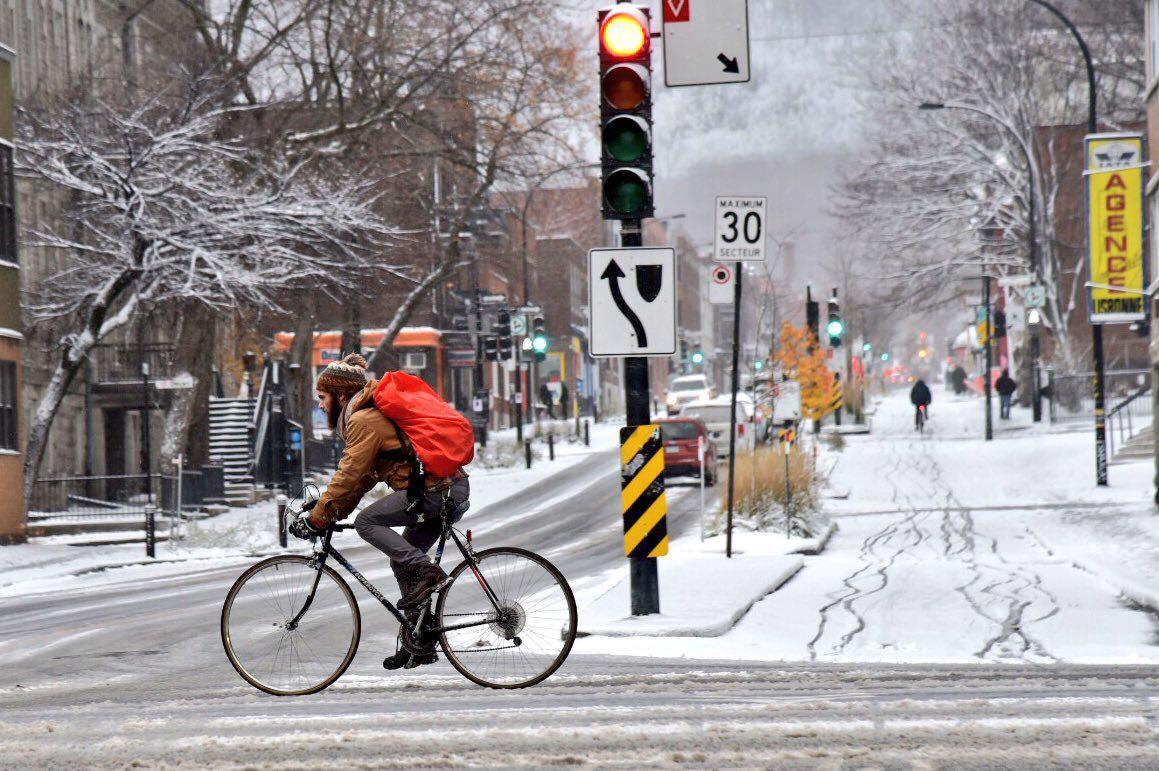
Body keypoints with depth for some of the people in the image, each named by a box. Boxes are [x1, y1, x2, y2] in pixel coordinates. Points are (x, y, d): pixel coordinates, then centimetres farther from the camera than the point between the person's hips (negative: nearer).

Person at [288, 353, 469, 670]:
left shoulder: (364, 421, -11)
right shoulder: (373, 414, 21)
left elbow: (350, 475, -15)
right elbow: (362, 475, 23)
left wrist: (316, 518, -9)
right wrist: (332, 511, 16)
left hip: (434, 489, -10)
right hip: (454, 489, 10)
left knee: (367, 522, -12)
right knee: (402, 563, 13)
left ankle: (426, 572, -17)